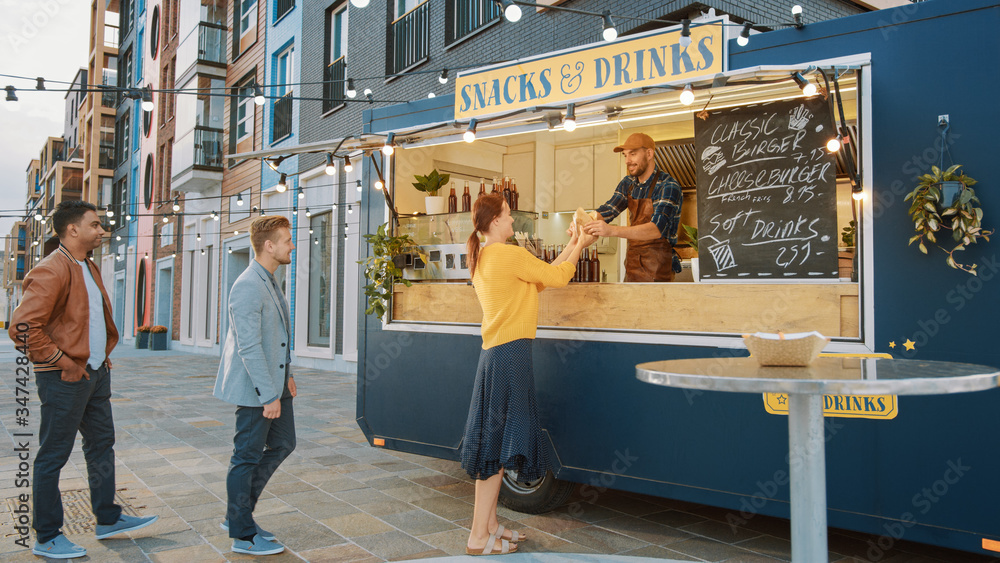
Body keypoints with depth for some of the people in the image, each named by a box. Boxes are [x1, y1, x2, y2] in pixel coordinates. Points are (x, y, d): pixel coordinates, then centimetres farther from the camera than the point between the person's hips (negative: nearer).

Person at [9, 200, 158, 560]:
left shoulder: (89, 268, 14)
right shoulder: (51, 271, -17)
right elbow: (22, 327, -24)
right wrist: (63, 363, -20)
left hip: (95, 374, 10)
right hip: (65, 380, -10)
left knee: (102, 445, 16)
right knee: (53, 456, 2)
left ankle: (108, 520, 29)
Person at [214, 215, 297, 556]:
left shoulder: (269, 283, 12)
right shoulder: (248, 287, -20)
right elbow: (248, 346, -24)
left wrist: (286, 375, 17)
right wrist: (269, 395, -22)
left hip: (274, 382, 10)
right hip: (254, 388, -10)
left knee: (283, 444, 15)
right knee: (248, 457, 2)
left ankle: (237, 514, 27)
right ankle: (243, 535, 17)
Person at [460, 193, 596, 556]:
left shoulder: (481, 260, 15)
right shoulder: (511, 254, -13)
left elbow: (539, 277, 19)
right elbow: (557, 278, -4)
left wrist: (569, 250, 21)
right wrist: (579, 247, 12)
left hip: (493, 353, 9)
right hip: (512, 353, -9)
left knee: (492, 443, 13)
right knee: (498, 443, -4)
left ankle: (489, 525, 23)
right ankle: (479, 537, 2)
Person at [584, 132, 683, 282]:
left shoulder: (668, 186, -16)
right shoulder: (628, 183, 8)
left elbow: (657, 229, -28)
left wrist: (612, 230, -40)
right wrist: (584, 222, -21)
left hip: (657, 265, -6)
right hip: (632, 262, 6)